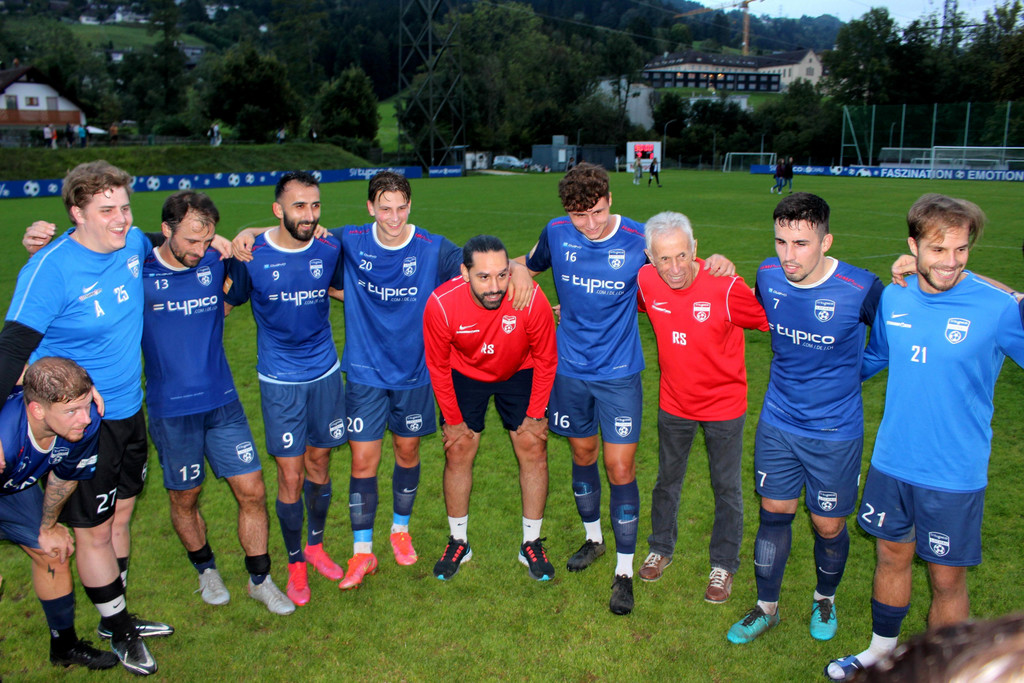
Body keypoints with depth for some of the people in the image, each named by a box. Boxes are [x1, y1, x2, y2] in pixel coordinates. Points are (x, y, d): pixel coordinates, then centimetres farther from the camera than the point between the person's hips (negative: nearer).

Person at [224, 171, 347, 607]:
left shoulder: (329, 249, -4)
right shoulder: (251, 256, -12)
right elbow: (225, 304, 1)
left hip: (325, 373, 3)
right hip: (279, 380, -3)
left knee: (319, 464, 15)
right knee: (290, 476, 2)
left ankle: (316, 546, 37)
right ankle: (295, 564, 23)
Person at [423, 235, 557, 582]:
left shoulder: (531, 299, -34)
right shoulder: (441, 304, -33)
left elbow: (546, 360, -15)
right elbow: (438, 366, -13)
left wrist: (536, 415, -8)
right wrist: (453, 419, -6)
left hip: (520, 374, 0)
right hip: (465, 374, 0)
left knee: (533, 448, -2)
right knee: (458, 451, 1)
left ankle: (532, 543, 15)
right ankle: (458, 542, 20)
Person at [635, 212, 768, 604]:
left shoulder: (725, 287, -27)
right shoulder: (645, 283, -15)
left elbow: (769, 319, -12)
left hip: (724, 403, -3)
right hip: (674, 401, 3)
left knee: (726, 487, 12)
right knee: (667, 479, 21)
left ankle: (723, 565, 32)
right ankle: (661, 550, 43)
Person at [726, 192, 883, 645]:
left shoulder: (859, 289, -21)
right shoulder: (768, 275, -9)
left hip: (835, 432, -3)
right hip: (777, 424, 3)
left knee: (828, 526, 11)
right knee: (774, 513, 13)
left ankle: (825, 599, 42)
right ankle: (767, 607, 33)